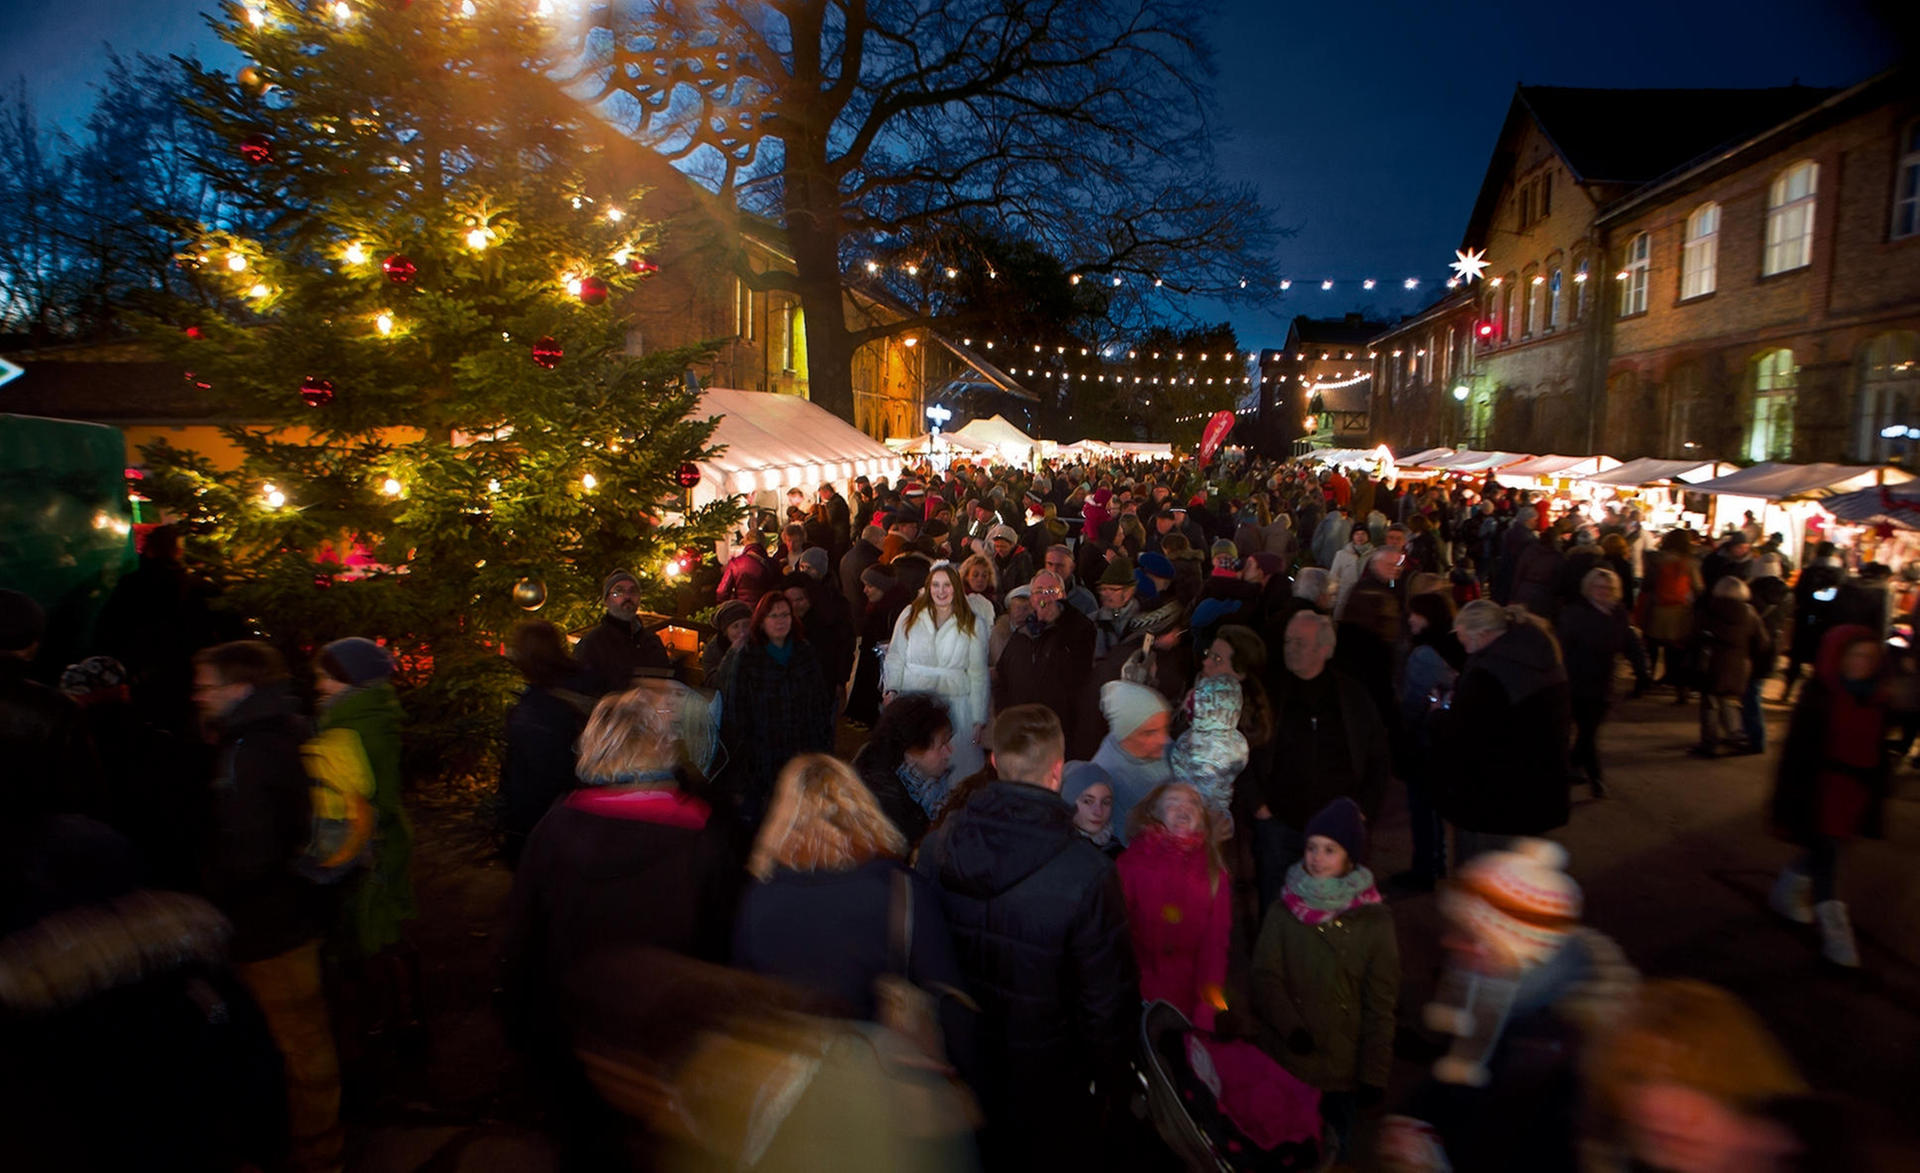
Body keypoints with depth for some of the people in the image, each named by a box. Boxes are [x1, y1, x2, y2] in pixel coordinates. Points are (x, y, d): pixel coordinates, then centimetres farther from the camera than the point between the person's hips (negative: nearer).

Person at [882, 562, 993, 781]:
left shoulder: (974, 624, 4)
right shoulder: (910, 616, 8)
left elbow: (978, 674, 4)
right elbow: (895, 658, 11)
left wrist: (979, 719, 2)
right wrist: (891, 689, -5)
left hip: (955, 705, -1)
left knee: (955, 767, -5)